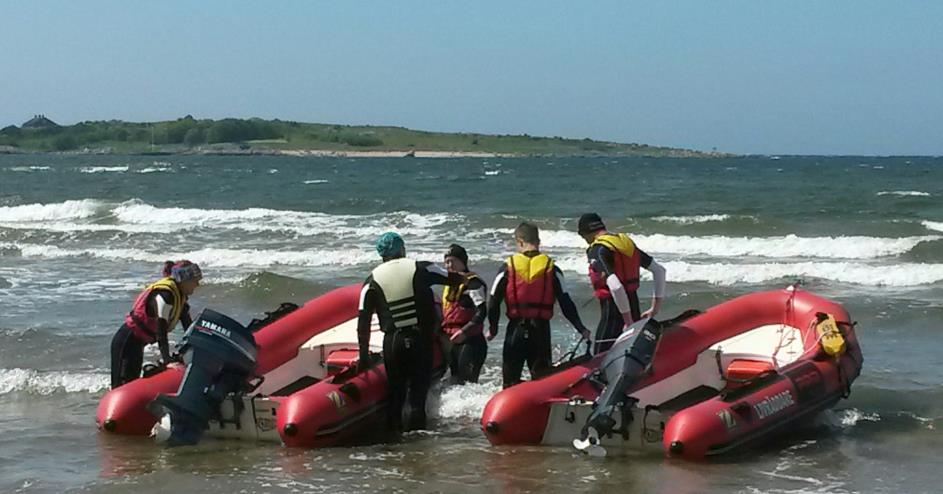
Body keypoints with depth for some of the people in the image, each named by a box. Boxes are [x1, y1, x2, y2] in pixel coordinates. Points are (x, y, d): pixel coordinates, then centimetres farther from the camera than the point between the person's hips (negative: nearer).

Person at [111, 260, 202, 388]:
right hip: (127, 342, -10)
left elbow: (189, 327, 13)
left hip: (137, 343, 10)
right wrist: (166, 360, -30)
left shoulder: (179, 295, 6)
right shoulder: (165, 294, -23)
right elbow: (161, 330, -28)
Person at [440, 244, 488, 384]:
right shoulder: (449, 284, 19)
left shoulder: (472, 282, -10)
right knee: (455, 382, 14)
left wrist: (464, 331, -24)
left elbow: (481, 312, -19)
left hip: (470, 341, -10)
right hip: (452, 341, 10)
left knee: (468, 382, -20)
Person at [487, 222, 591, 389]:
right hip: (541, 330, 0)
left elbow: (493, 303, 0)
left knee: (511, 381, 9)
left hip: (515, 329, 0)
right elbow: (566, 303, -1)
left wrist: (492, 329, 15)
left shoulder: (508, 268, -2)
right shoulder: (551, 268, 0)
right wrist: (581, 329, 7)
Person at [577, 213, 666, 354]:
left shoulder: (596, 251, -14)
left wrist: (628, 321, -20)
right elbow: (659, 271, 15)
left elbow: (615, 287, -27)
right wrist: (656, 308, 15)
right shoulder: (627, 243, 12)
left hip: (613, 309, -8)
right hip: (633, 307, 8)